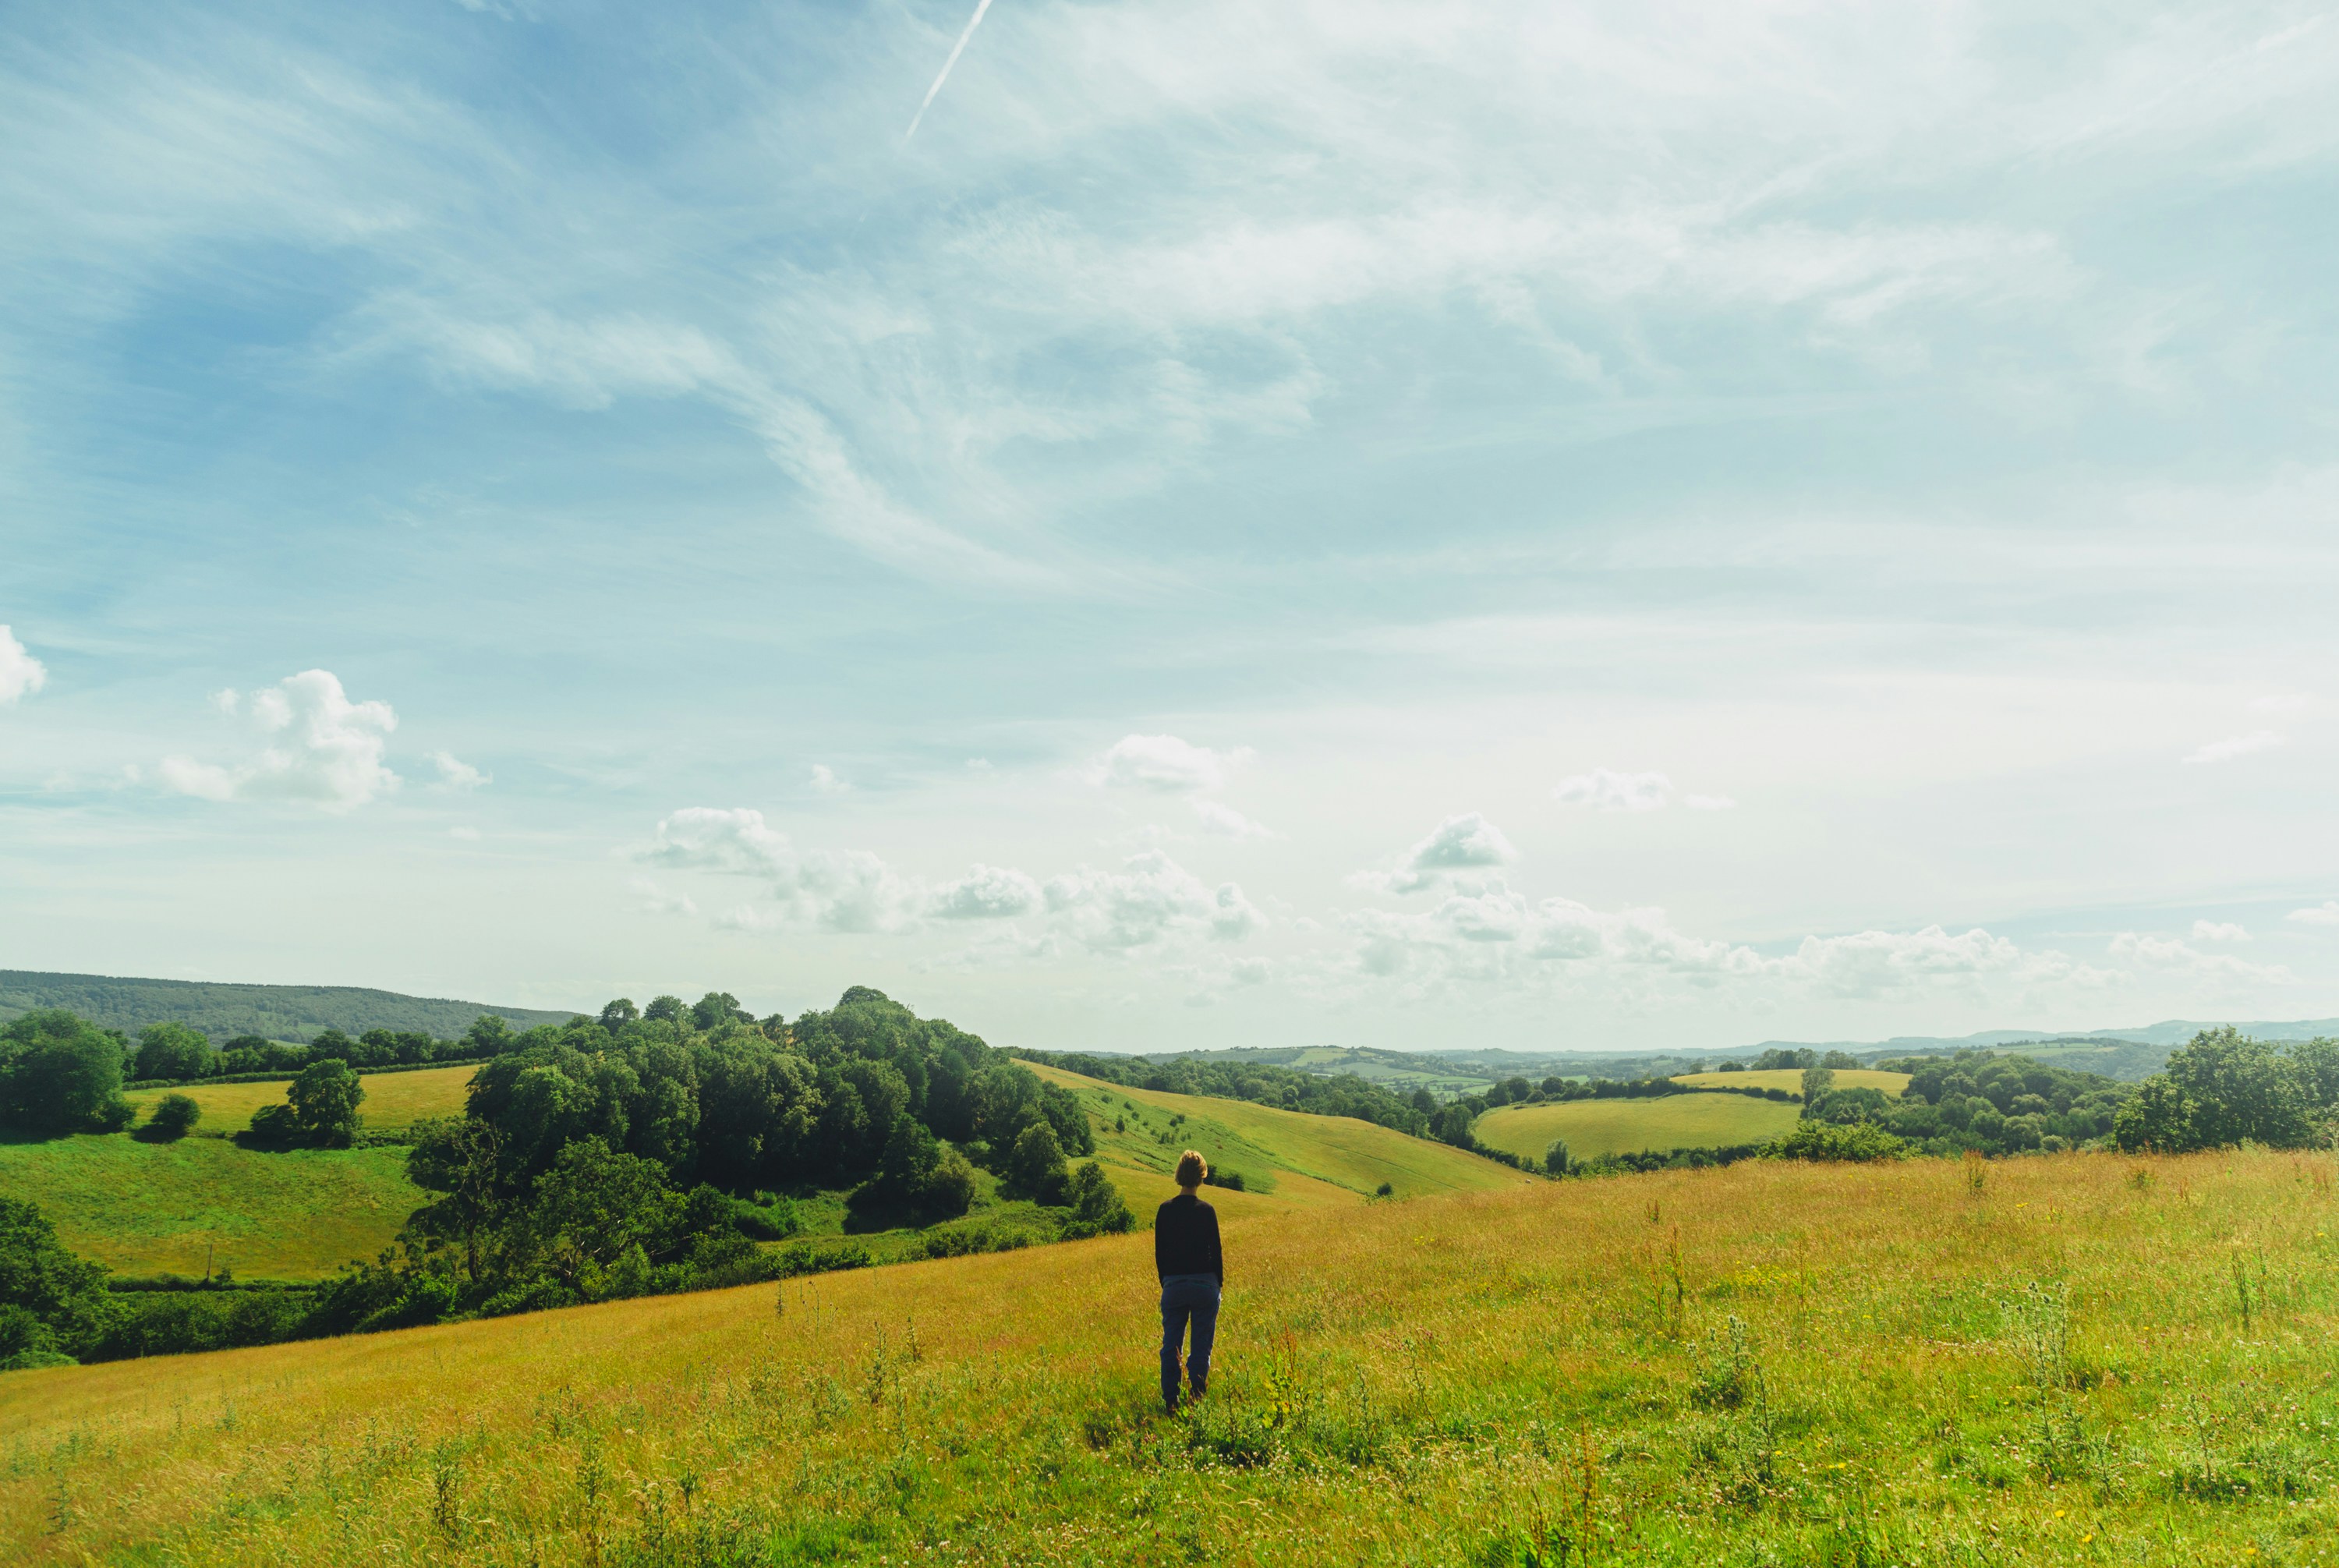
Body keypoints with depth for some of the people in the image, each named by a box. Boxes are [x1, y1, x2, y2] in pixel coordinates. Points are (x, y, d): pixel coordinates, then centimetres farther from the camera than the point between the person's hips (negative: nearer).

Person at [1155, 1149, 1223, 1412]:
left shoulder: (1165, 1210, -1)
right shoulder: (1206, 1211, -9)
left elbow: (1159, 1252, 4)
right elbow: (1215, 1251, -4)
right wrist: (1219, 1283, 9)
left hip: (1173, 1285, 2)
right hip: (1204, 1283, -2)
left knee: (1171, 1346, 9)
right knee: (1201, 1347, 6)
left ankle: (1170, 1402, 10)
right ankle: (1196, 1399, 6)